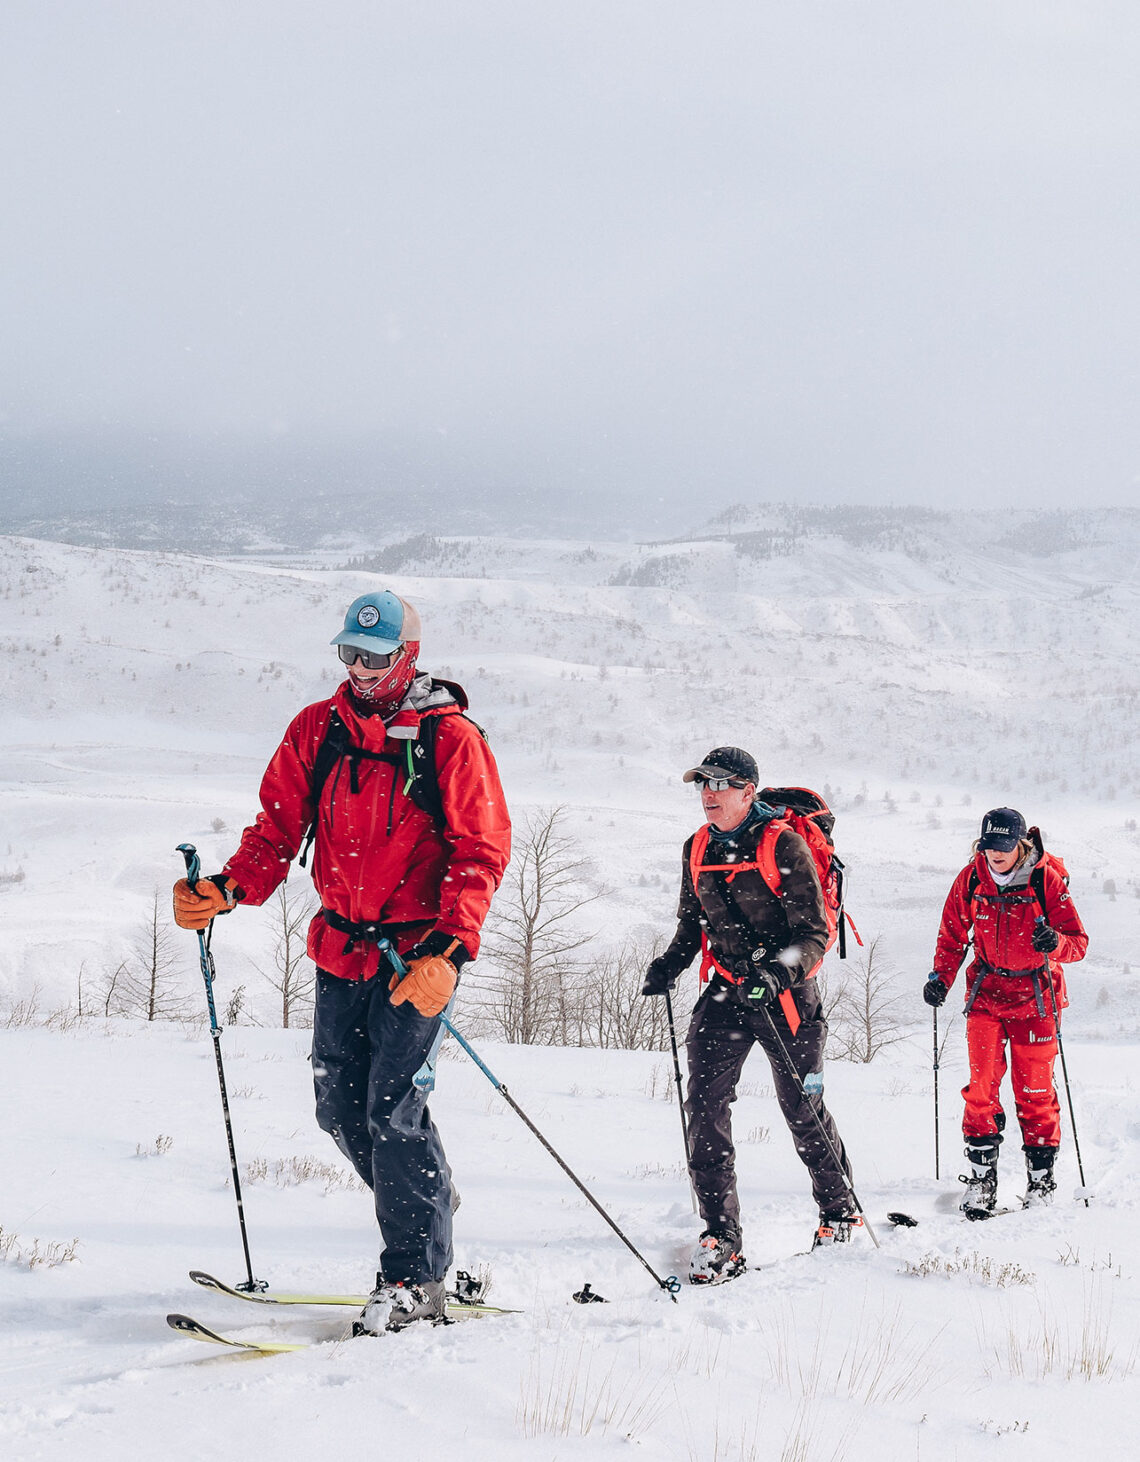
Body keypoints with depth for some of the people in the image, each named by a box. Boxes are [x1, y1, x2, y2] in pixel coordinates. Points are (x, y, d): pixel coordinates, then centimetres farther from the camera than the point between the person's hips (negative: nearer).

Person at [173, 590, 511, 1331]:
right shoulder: (317, 730, 7)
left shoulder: (451, 739, -7)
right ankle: (425, 1203, 30)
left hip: (421, 951, -5)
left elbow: (481, 852, -11)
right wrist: (229, 888, -12)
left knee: (393, 1106, -12)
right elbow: (280, 827, 8)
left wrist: (449, 952, -23)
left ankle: (415, 1280, -3)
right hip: (341, 947, 6)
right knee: (341, 1107, 7)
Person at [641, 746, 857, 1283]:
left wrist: (781, 970, -30)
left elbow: (814, 932, -12)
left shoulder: (784, 845, -12)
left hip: (786, 993, -4)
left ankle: (839, 1209, 33)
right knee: (705, 1103, -11)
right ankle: (721, 1236, -10)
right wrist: (669, 965, 1)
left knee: (803, 1109, 8)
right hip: (726, 991, 5)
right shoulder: (698, 850, 7)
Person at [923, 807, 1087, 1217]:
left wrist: (1055, 943, -32)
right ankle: (981, 1177, 2)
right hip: (987, 991, 2)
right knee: (981, 1086, -6)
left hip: (1035, 995, -2)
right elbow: (952, 935, 9)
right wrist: (941, 977, -5)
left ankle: (1041, 1180, 13)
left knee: (1034, 1091, 1)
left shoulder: (1047, 880, -12)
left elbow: (1079, 941, -11)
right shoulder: (971, 880, -4)